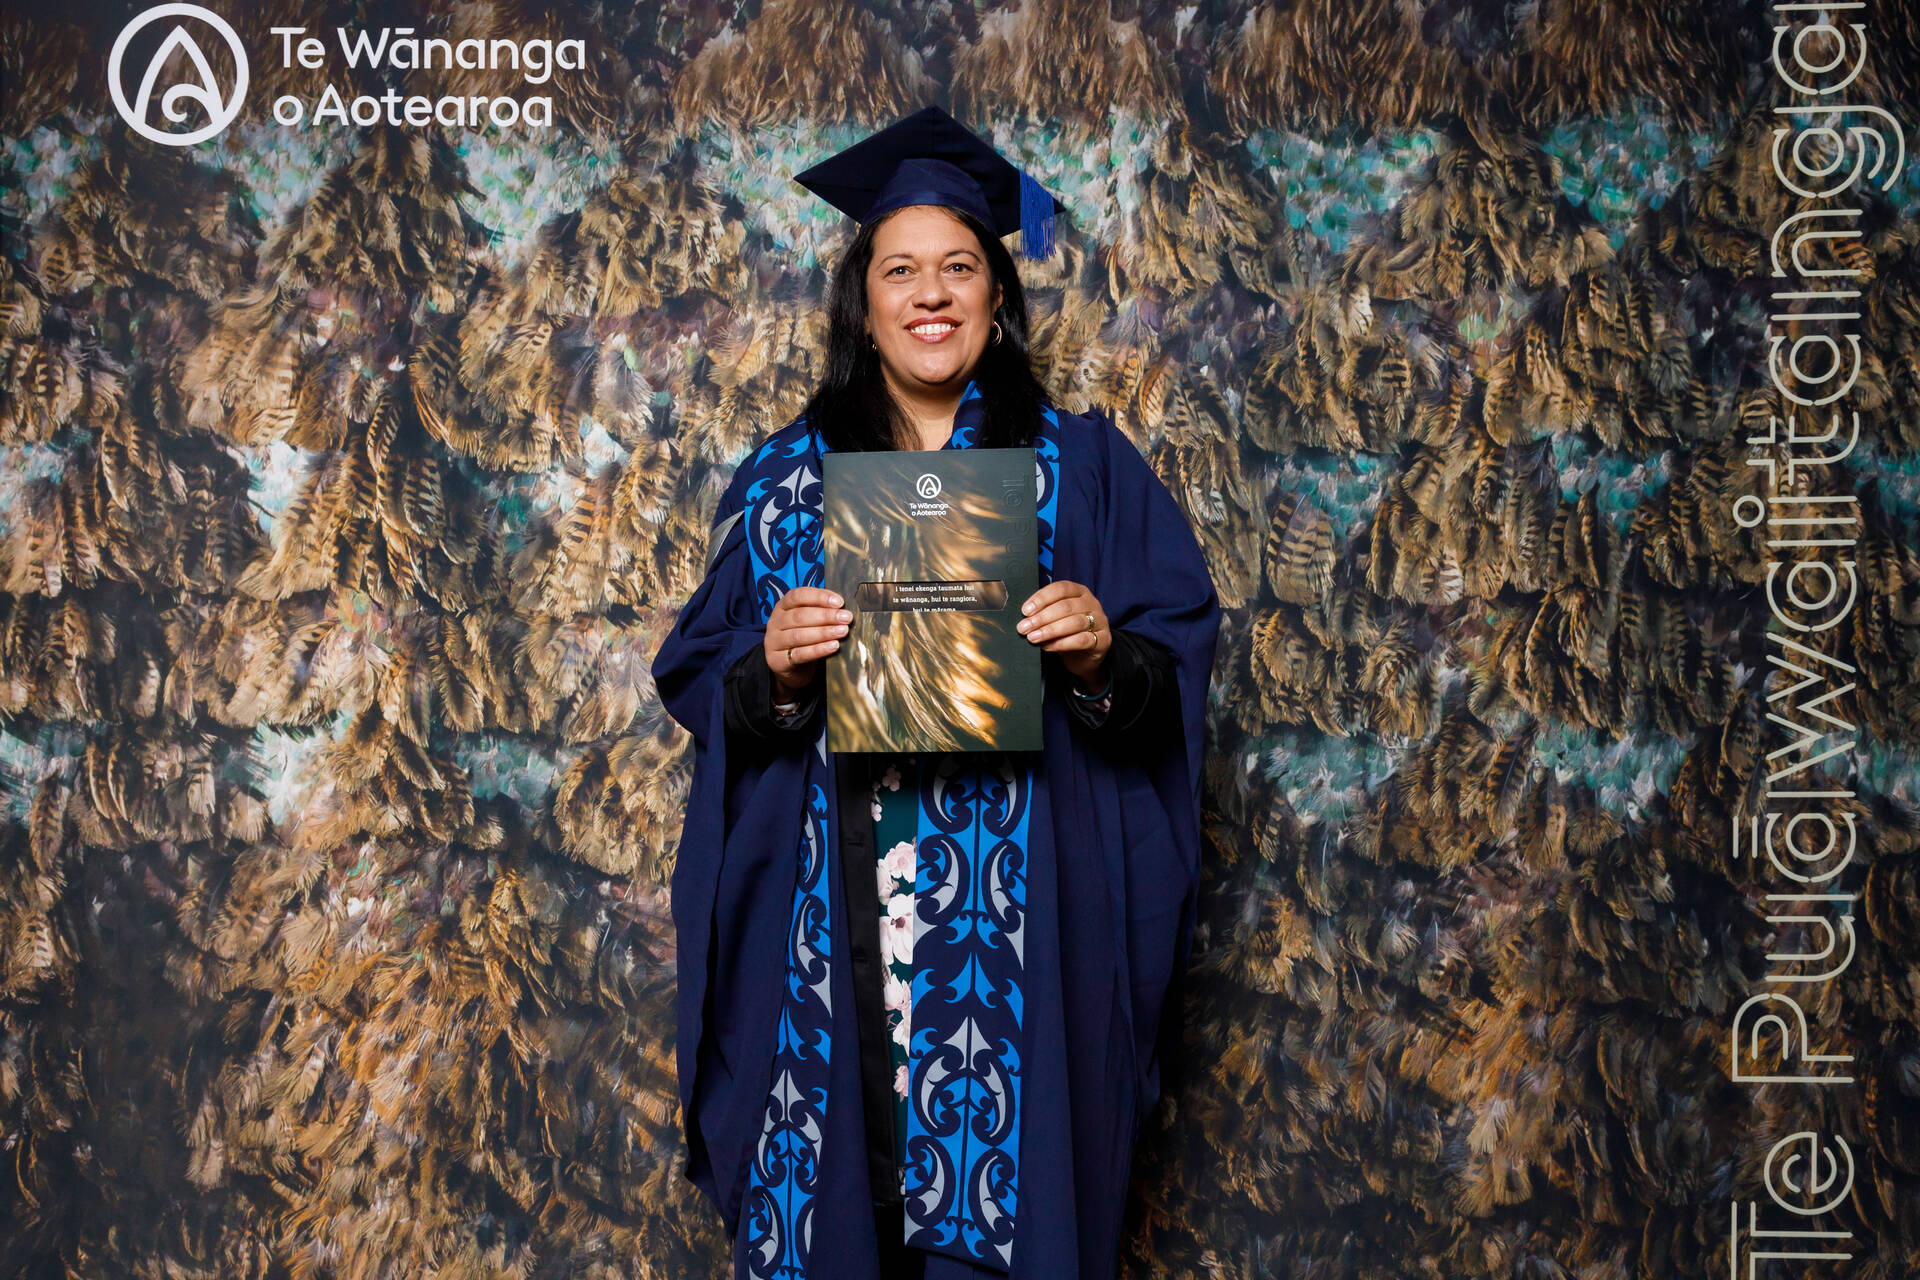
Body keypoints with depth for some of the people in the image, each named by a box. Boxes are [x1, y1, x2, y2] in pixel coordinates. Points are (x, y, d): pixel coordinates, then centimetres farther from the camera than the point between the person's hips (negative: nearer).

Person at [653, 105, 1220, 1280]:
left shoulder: (1084, 468, 4)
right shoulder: (787, 477, 7)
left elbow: (1180, 670, 1)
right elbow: (703, 689, 5)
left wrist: (1102, 658, -18)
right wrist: (773, 671, -14)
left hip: (1022, 928, -1)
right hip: (835, 929, 1)